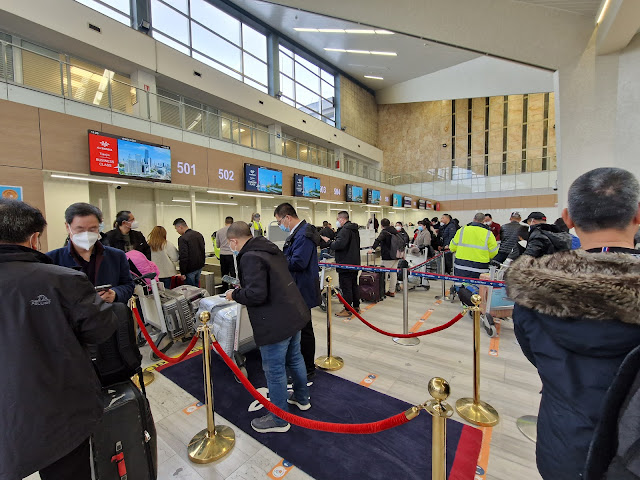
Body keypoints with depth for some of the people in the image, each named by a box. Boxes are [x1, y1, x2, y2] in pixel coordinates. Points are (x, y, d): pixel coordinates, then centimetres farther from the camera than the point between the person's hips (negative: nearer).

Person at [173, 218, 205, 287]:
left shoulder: (183, 239, -18)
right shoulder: (199, 234, 7)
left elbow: (183, 257, -21)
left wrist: (182, 273, -15)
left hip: (190, 269, -8)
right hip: (199, 267, 8)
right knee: (197, 287, 18)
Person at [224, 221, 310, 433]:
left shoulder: (250, 257, -20)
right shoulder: (270, 249, 9)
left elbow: (256, 294, -28)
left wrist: (235, 294, -9)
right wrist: (243, 288, 17)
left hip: (276, 323, -9)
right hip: (294, 314, 10)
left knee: (274, 370, 10)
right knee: (294, 359, 25)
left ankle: (279, 419, 30)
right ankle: (301, 398, 47)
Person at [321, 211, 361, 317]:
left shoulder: (345, 230, -17)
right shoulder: (354, 230, 16)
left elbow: (339, 244, -29)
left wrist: (329, 242, -13)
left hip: (345, 265, -10)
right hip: (354, 263, 10)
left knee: (346, 287, -2)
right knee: (354, 285, 17)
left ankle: (348, 310, 6)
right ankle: (356, 306, 27)